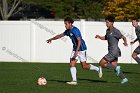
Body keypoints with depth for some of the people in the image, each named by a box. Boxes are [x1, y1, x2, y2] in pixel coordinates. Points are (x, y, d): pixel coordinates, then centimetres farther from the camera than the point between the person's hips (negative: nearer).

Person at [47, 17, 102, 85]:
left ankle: (98, 69, 21)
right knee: (72, 64, -5)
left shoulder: (75, 30, -21)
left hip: (81, 49, -8)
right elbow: (60, 35, 21)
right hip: (75, 48, 8)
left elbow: (79, 41, -27)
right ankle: (74, 80, -5)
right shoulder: (68, 31, 6)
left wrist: (76, 51, -31)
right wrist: (52, 39, 18)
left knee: (84, 66, -1)